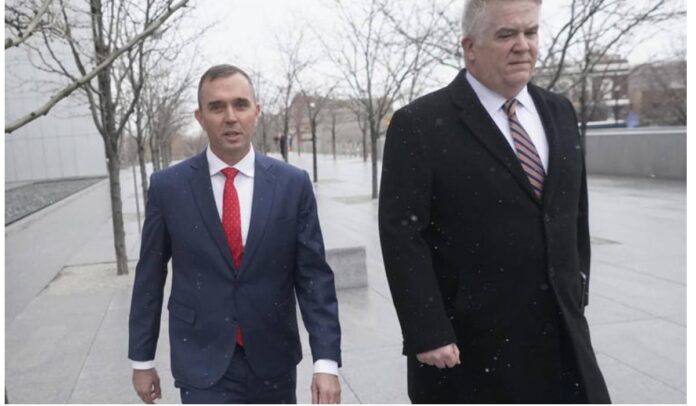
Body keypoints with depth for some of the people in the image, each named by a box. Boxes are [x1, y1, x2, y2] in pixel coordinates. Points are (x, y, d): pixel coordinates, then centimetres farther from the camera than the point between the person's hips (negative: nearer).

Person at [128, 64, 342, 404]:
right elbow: (149, 277, 2)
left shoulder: (293, 184, -6)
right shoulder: (168, 186, -6)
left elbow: (314, 276, -6)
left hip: (274, 361, 2)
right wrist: (142, 359, 7)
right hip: (203, 365, -1)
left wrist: (326, 360, -13)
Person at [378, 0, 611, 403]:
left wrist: (577, 295, 14)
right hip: (469, 343, -5)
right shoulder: (420, 125, -11)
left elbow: (576, 213, 15)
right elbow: (402, 234, -15)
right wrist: (427, 333, -17)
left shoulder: (559, 113, 9)